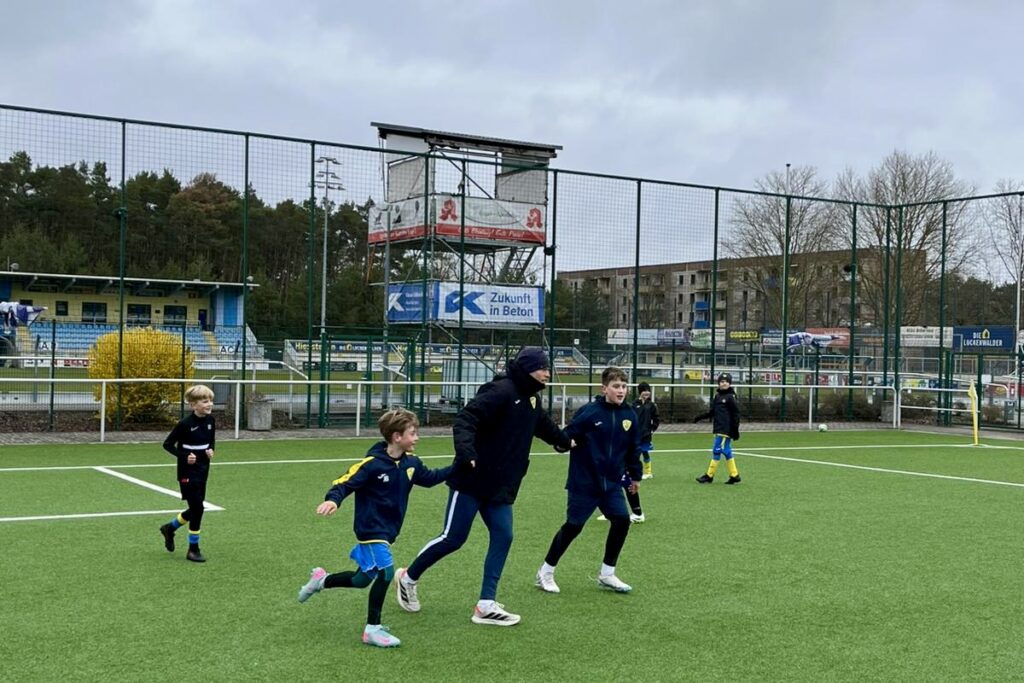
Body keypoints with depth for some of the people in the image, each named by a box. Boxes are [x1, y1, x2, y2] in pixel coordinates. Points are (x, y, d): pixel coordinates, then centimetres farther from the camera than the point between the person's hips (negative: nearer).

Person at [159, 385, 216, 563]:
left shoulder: (210, 420, 0)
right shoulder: (185, 424, -18)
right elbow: (167, 444, -11)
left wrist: (211, 450, -5)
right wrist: (184, 456, -22)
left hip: (203, 471, 7)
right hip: (188, 472, -7)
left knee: (195, 509, 13)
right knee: (197, 508, -7)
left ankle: (170, 528, 39)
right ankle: (193, 549, 6)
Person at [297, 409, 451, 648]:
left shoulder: (411, 463, 1)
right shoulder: (372, 464, -20)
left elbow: (430, 478, 18)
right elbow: (345, 482, -23)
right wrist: (332, 500, -42)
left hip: (388, 530, 8)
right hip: (370, 529, -8)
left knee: (362, 579, 17)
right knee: (385, 572, -19)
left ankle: (321, 580, 43)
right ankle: (373, 629, -6)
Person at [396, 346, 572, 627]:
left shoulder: (531, 400, 13)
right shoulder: (500, 391, -16)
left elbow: (544, 425, 34)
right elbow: (466, 419, -25)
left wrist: (565, 442, 51)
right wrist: (465, 451, -40)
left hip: (500, 487, 9)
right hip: (472, 481, -9)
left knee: (503, 536, 0)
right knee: (453, 538, -3)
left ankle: (486, 605, 6)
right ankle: (408, 578, 20)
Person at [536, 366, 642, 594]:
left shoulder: (629, 415, 1)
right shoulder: (589, 412, -14)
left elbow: (634, 448, 12)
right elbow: (567, 435, -10)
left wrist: (635, 475, 17)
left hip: (611, 483, 5)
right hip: (584, 482, -5)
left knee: (622, 520, -5)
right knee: (572, 526, 1)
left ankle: (607, 574, 14)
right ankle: (546, 572, 18)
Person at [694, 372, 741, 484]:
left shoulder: (731, 397, -9)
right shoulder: (717, 396, 13)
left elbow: (736, 414, -10)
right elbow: (712, 412, 17)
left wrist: (735, 430, -14)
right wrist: (700, 417, 4)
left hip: (726, 430, -8)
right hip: (719, 429, 8)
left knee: (717, 451, -7)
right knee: (726, 452, 11)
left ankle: (709, 476, -3)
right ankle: (734, 475, 17)